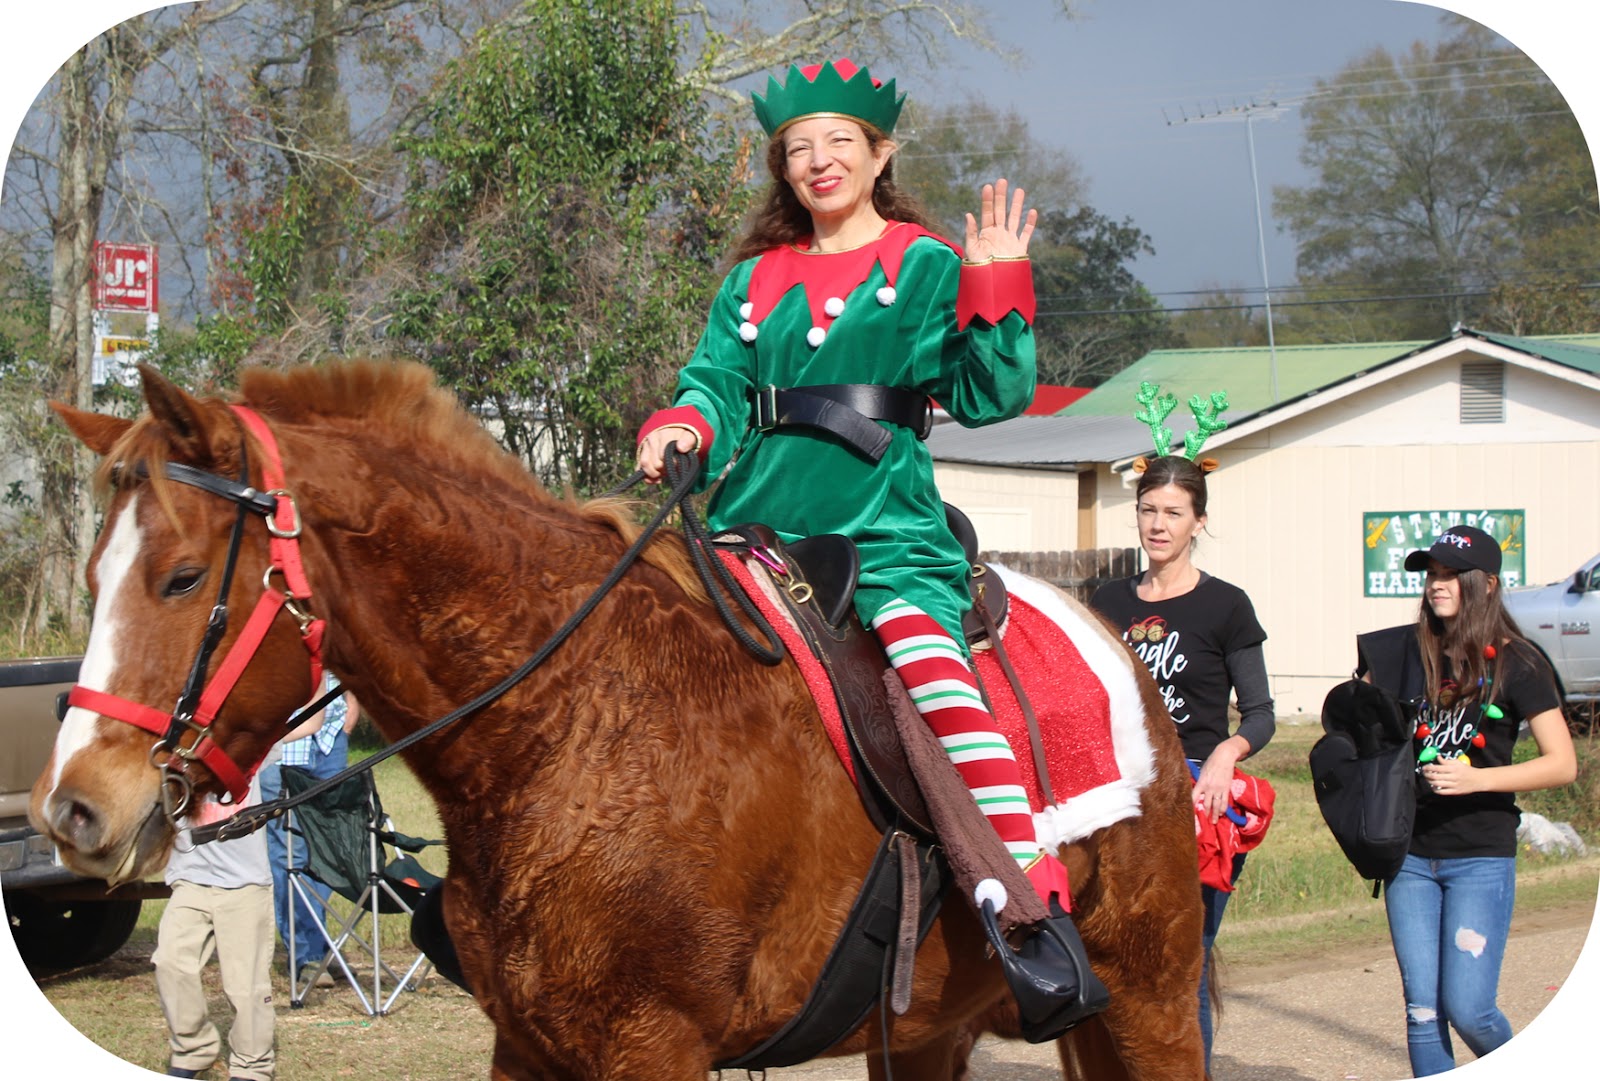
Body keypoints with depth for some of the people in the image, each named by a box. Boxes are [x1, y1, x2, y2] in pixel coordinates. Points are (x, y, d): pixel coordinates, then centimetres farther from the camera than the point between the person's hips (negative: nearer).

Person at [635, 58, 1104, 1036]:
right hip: (759, 524, 5)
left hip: (885, 523, -5)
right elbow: (717, 385, 11)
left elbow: (988, 396, 3)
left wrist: (997, 288, -8)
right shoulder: (756, 279, 19)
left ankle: (1031, 882, -30)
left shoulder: (929, 267, 8)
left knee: (929, 659, -28)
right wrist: (681, 430, -10)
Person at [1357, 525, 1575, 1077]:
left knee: (1467, 1009, -7)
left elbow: (1563, 764, -7)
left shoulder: (1516, 663, -4)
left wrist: (1478, 779, -19)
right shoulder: (1403, 651, 6)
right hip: (1410, 854, 4)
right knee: (1422, 1010, 2)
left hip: (1481, 858, -4)